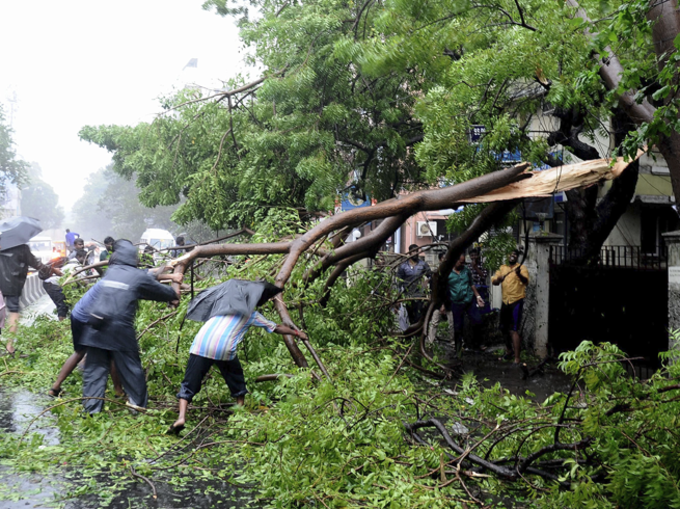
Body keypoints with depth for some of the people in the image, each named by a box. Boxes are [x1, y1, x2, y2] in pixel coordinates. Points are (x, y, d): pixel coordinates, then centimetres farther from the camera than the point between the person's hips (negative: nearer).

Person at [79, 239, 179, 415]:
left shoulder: (109, 272, 14)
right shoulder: (139, 276, 2)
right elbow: (159, 290, 16)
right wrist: (174, 296, 37)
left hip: (96, 328, 3)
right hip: (120, 330, -3)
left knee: (95, 368, 8)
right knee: (131, 368, 9)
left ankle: (91, 409, 4)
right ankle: (139, 404, 17)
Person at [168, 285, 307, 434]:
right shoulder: (252, 314, 19)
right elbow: (276, 328, 26)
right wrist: (296, 332, 40)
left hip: (200, 345, 2)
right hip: (224, 349, -2)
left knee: (189, 383, 3)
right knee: (236, 380, 22)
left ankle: (181, 417, -13)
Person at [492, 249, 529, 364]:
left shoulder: (521, 268, -7)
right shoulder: (502, 268, 11)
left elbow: (526, 281, -25)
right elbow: (494, 281, 4)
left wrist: (519, 274, -46)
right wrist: (498, 279, -20)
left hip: (516, 301, -6)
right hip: (505, 301, 6)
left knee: (513, 330, -13)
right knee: (504, 328, 19)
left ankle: (517, 359, -12)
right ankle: (508, 349, 43)